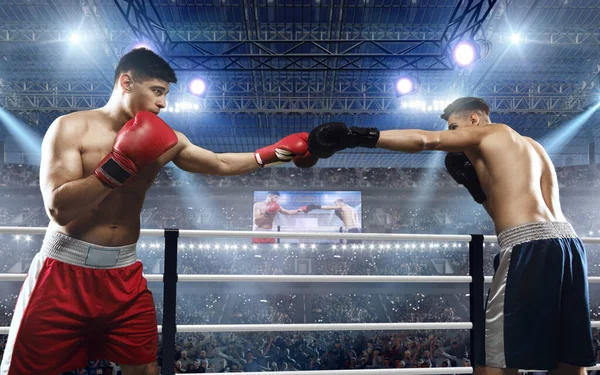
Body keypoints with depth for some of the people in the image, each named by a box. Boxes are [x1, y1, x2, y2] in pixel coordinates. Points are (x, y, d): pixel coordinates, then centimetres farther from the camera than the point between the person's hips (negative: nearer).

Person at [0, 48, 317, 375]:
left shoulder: (162, 140, 5)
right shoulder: (71, 127, -8)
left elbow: (221, 164, 13)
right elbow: (59, 208, -18)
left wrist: (277, 152, 8)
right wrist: (121, 164, -21)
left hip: (123, 275, 4)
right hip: (64, 272, -4)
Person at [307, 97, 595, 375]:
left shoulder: (489, 132, 8)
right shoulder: (531, 147, 29)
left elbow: (424, 140, -5)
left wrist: (357, 137, -8)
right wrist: (477, 186, 20)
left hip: (530, 246, -9)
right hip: (567, 241, 9)